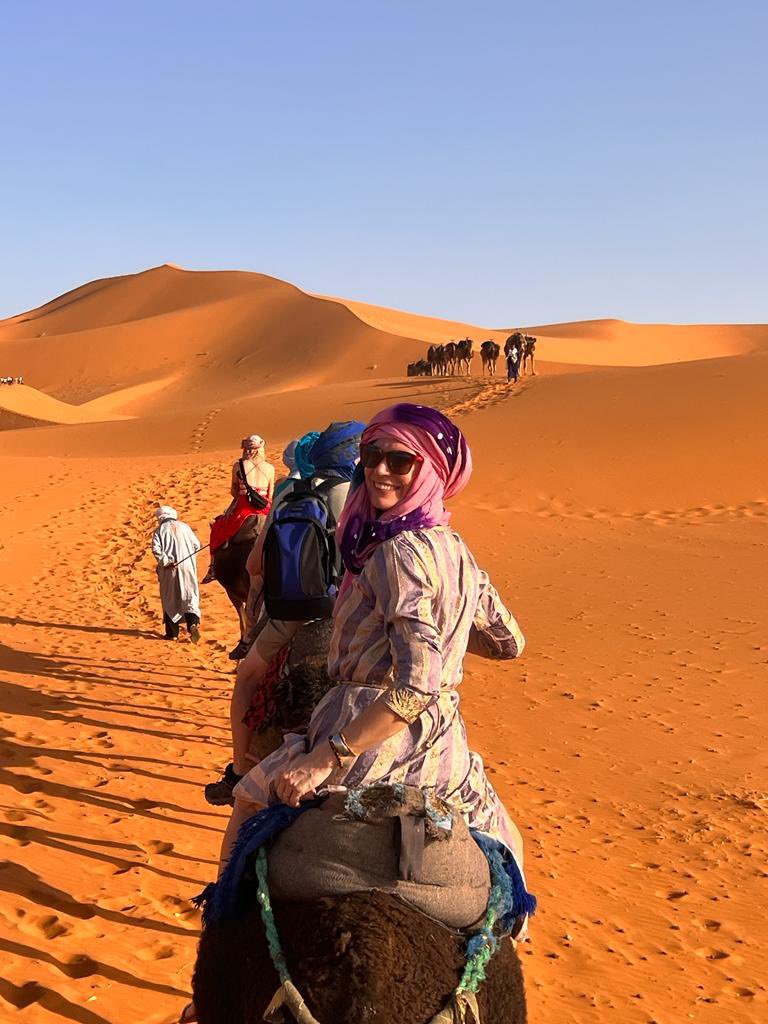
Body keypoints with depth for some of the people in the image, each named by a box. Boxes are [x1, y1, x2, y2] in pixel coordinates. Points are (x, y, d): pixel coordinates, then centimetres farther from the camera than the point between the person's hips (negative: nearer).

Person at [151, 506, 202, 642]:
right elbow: (197, 545, 10)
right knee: (190, 597, 5)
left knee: (169, 600, 8)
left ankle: (172, 633, 9)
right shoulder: (184, 527, 8)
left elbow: (156, 549, -15)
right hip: (187, 567, 2)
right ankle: (193, 622, -19)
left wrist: (166, 561, -11)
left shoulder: (159, 530, -1)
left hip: (169, 570, -2)